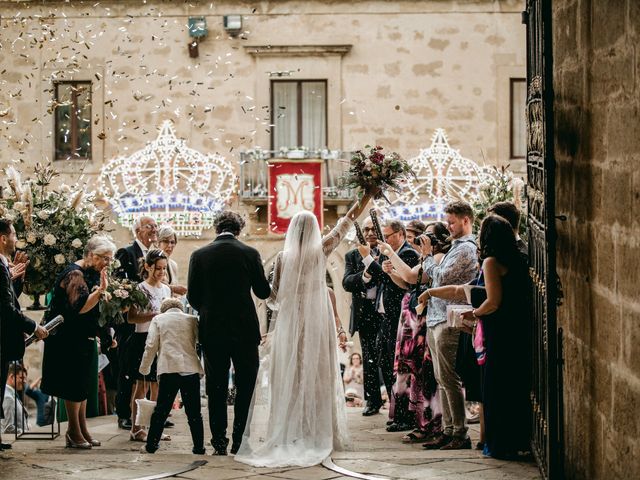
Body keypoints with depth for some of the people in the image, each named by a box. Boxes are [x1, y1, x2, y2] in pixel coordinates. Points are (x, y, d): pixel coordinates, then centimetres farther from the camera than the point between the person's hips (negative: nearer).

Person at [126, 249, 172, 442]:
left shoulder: (166, 289, 13)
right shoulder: (141, 288, -8)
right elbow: (131, 318, -15)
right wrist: (155, 315, -21)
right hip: (144, 339, -6)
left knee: (157, 385, 8)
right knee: (142, 385, -3)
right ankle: (136, 429, 1)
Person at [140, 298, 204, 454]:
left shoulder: (158, 319, 11)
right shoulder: (192, 320, 15)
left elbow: (151, 346, 6)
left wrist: (144, 368, 15)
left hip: (169, 368, -1)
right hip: (191, 369, 1)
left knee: (162, 408, 5)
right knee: (193, 411, 4)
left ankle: (152, 443, 6)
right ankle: (199, 446, 3)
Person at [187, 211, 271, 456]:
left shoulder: (199, 255, -1)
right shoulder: (250, 253, -5)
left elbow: (193, 296, 1)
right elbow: (263, 292, 2)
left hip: (212, 331, 1)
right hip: (245, 329, -1)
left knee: (216, 388, 9)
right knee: (246, 386, 8)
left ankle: (219, 441, 9)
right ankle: (240, 440, 6)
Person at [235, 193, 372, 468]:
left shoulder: (283, 257, -1)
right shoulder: (321, 250, -2)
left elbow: (274, 296, 3)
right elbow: (346, 223, 8)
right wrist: (367, 195, 17)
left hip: (289, 322, 0)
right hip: (317, 321, 0)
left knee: (290, 376, 4)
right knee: (318, 375, 2)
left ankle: (290, 433, 2)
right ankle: (319, 433, 2)